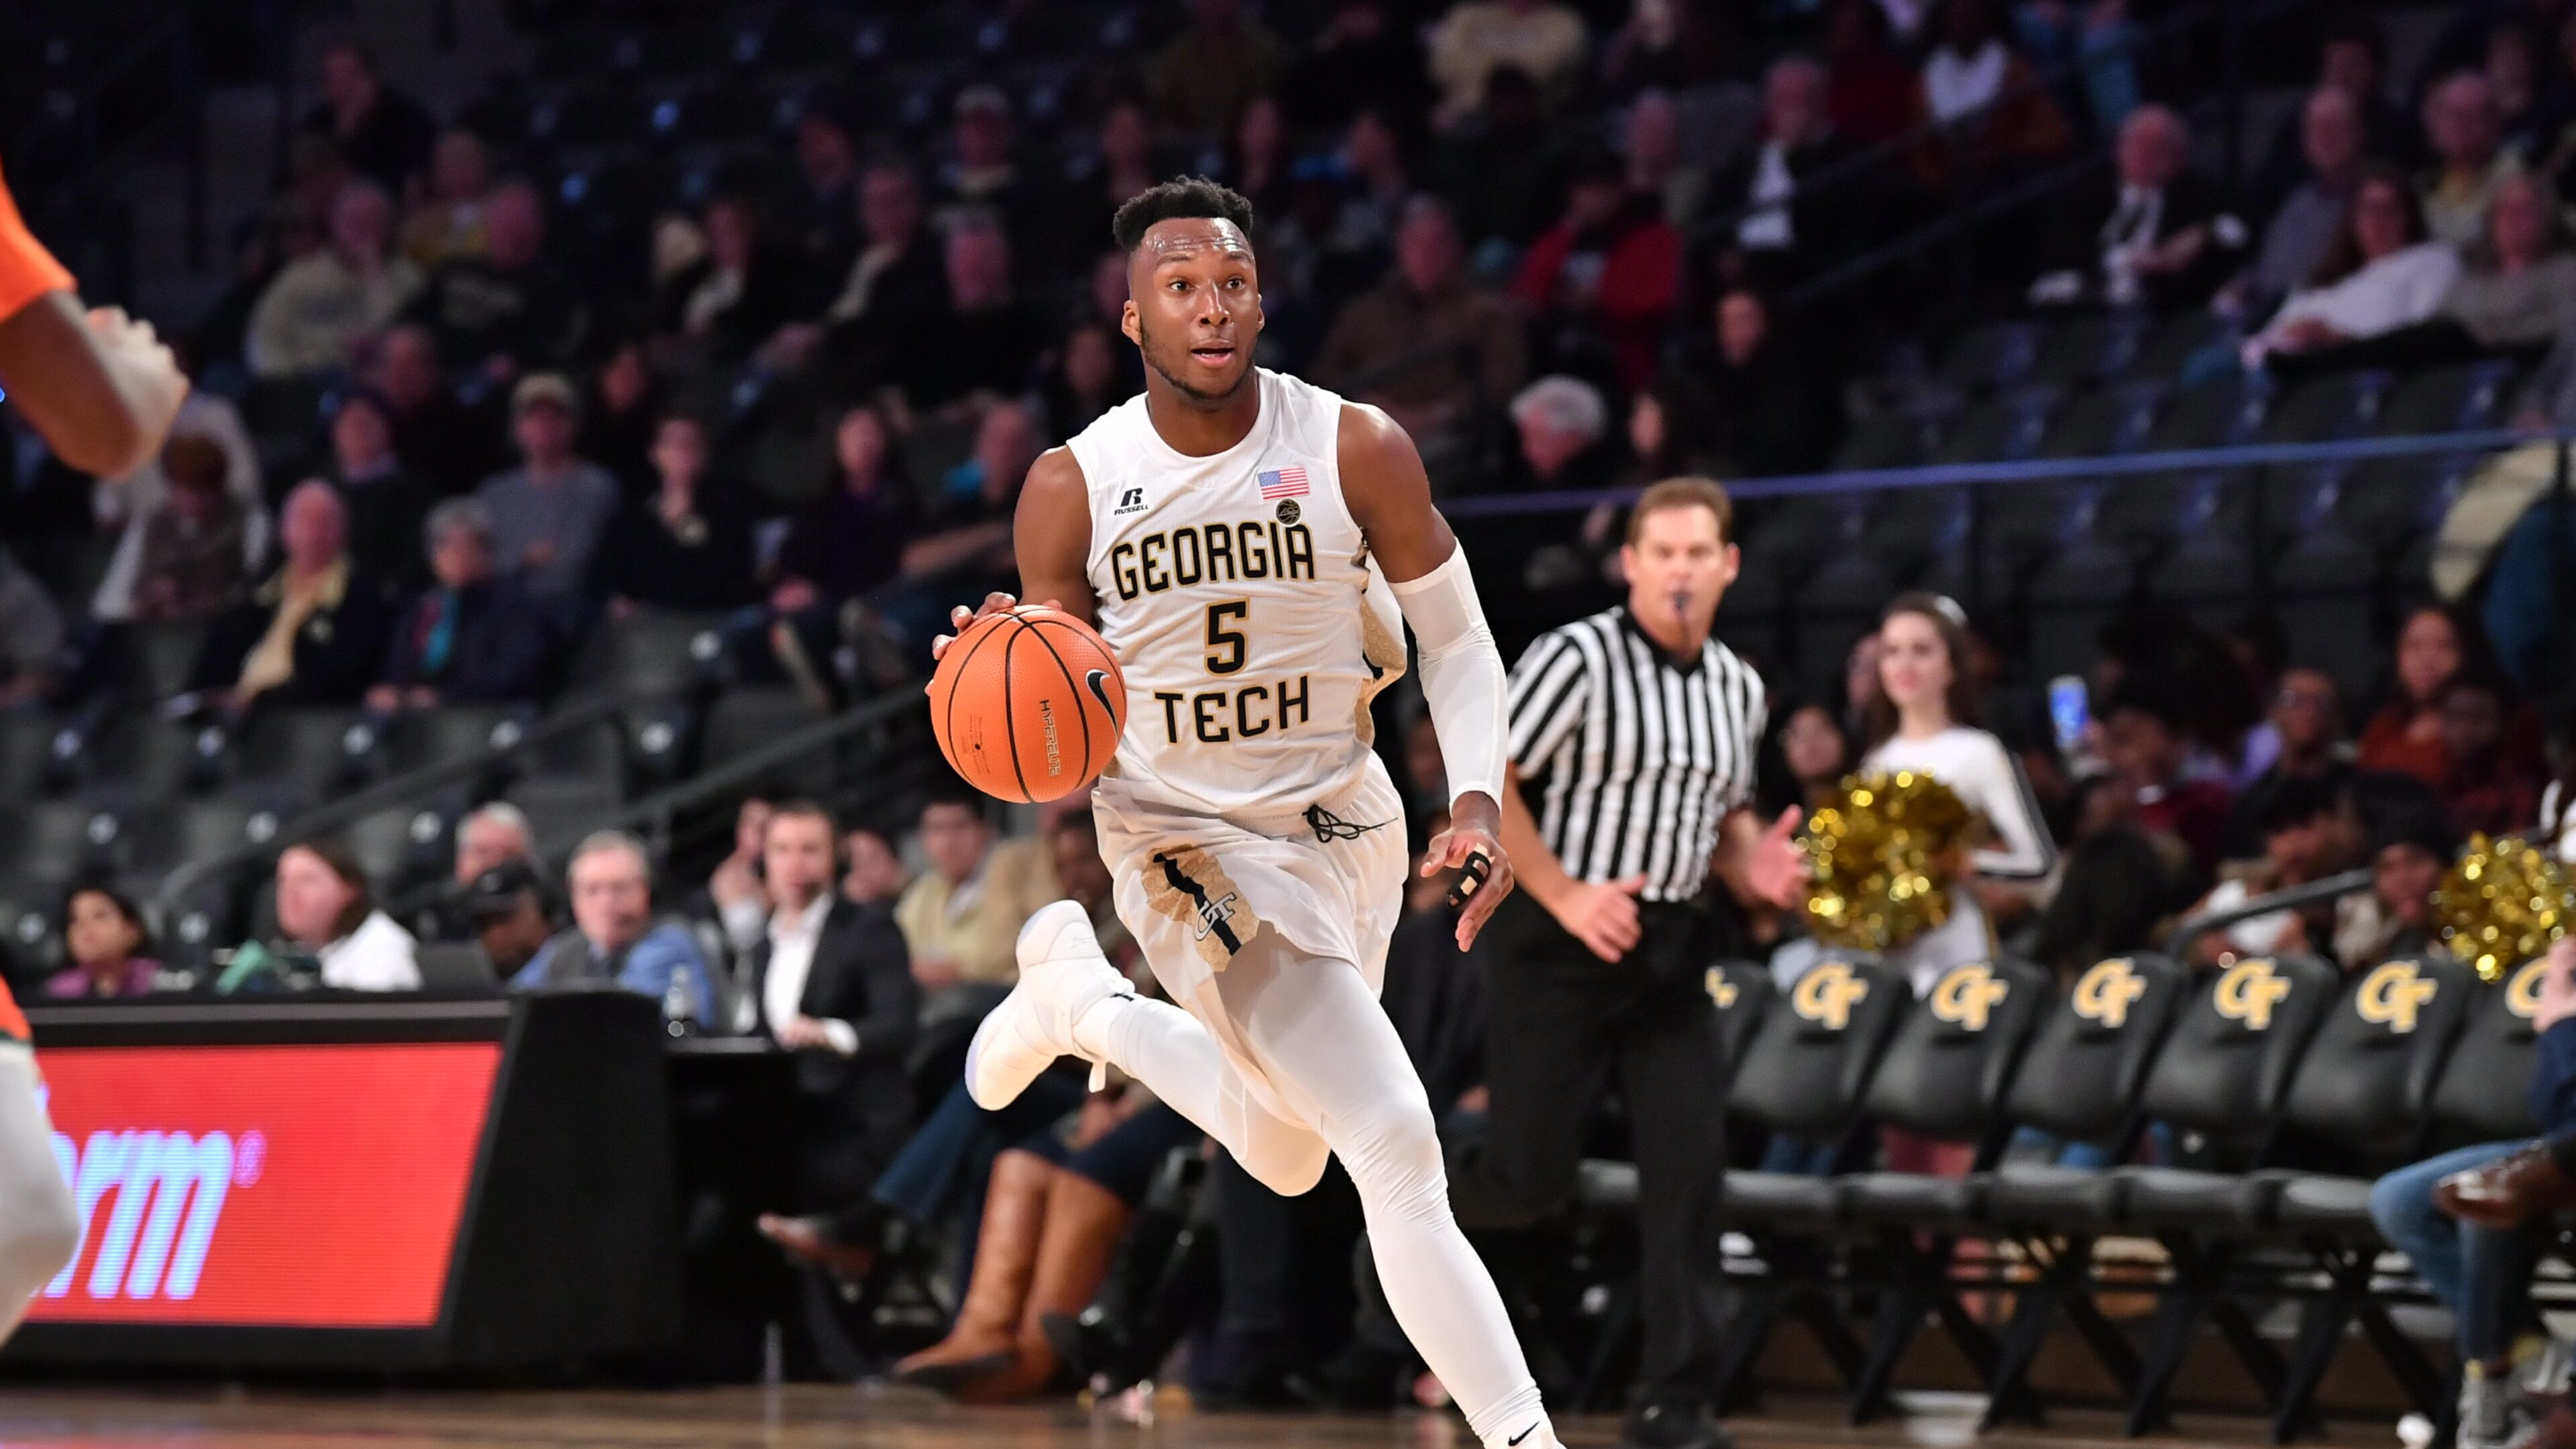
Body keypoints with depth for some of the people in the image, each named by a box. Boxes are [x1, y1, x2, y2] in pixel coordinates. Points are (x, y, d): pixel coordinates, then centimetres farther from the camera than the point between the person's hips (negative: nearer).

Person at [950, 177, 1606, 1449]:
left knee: (1287, 1159, 22)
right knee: (1396, 1146, -18)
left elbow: (1455, 640, 0)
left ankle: (1083, 1002, 45)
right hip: (1187, 837, -4)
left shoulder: (1355, 450, -12)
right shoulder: (1071, 489, -13)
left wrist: (1477, 801, -15)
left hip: (1342, 818, 4)